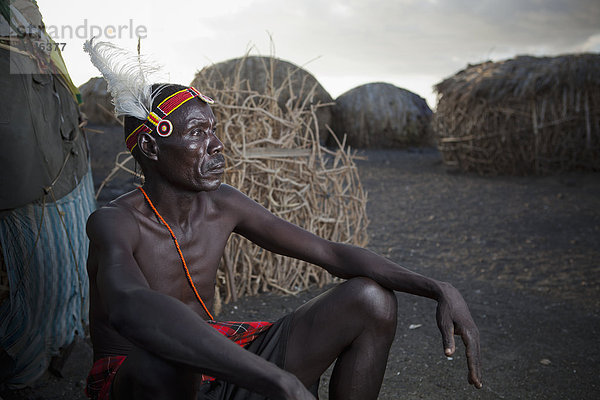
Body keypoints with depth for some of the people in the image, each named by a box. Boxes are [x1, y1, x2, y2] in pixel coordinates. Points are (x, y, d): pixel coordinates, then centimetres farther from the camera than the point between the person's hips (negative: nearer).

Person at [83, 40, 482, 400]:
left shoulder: (223, 205, -4)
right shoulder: (114, 223, -21)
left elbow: (330, 252, -3)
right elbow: (129, 308, -45)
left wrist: (440, 290, -16)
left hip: (220, 366, 6)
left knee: (371, 300, -7)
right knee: (168, 364, -45)